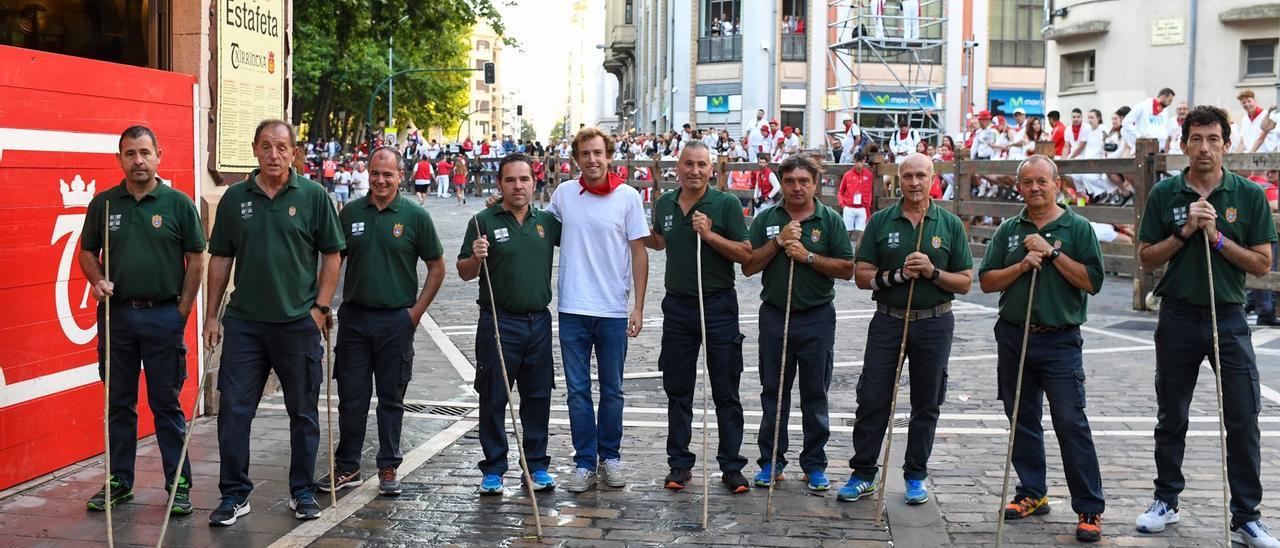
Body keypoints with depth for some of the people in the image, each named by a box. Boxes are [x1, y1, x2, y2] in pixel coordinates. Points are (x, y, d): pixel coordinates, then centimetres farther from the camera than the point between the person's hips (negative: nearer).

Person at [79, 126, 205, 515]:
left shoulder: (179, 204, -2)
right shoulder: (103, 204, 6)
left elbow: (195, 259, 0)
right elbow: (87, 252, 13)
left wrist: (183, 311, -5)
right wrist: (97, 281, -7)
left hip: (164, 315, -3)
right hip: (115, 314, 3)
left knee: (166, 403, 3)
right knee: (118, 403, 10)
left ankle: (179, 484, 10)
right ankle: (119, 481, 21)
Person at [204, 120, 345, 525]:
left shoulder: (314, 196, -2)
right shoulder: (235, 198, 5)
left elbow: (331, 255, 2)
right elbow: (220, 259, 10)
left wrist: (321, 307, -5)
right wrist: (212, 314, 7)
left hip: (299, 323, -1)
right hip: (244, 321, 2)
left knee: (303, 412, 9)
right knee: (233, 409, 1)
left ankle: (302, 492, 22)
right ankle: (234, 495, 13)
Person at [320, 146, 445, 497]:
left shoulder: (415, 216, -2)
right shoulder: (351, 213, 5)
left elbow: (437, 267, 3)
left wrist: (417, 310, -3)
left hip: (396, 320, -2)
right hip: (354, 317, 2)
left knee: (391, 398, 7)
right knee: (351, 396, 6)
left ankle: (388, 468, 17)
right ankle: (347, 467, 17)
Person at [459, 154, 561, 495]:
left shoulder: (547, 221, 9)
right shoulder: (484, 221, -2)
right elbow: (464, 273, -2)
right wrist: (475, 258, -22)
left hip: (538, 322, 4)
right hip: (499, 323, -3)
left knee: (538, 397, 9)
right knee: (494, 399, 2)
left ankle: (537, 466, 21)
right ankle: (493, 470, 12)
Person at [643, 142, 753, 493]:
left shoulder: (726, 204, -7)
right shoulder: (664, 204, 7)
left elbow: (745, 254, -10)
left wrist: (709, 234, -19)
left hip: (718, 306, -4)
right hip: (677, 306, 4)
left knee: (726, 393, 2)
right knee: (677, 391, 9)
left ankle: (731, 467, 9)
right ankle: (680, 465, 19)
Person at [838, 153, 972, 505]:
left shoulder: (950, 224, 2)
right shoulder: (881, 221, 3)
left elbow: (965, 282, 2)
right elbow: (862, 276, 0)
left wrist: (932, 272, -15)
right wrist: (898, 275, -16)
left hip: (933, 323, 0)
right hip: (888, 321, 0)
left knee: (926, 404, 8)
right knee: (872, 400, 1)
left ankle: (916, 476, 20)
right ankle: (863, 474, 12)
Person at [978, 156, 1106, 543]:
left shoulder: (1077, 228, 0)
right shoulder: (1009, 230, 10)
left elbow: (1092, 282, -9)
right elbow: (987, 281, 5)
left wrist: (1052, 253, -14)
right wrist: (1022, 266, -10)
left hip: (1060, 340, -4)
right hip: (1014, 337, 4)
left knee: (1071, 422, -8)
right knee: (1022, 420, 11)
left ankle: (1089, 509, -2)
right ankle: (1032, 494, 24)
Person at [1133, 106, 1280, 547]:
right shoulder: (1165, 194, 2)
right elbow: (1147, 258, 2)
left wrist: (1218, 237, -13)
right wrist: (1185, 232, -11)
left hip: (1228, 317, -1)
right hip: (1178, 316, 1)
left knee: (1243, 423, -2)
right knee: (1171, 418, 11)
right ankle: (1166, 501, 26)